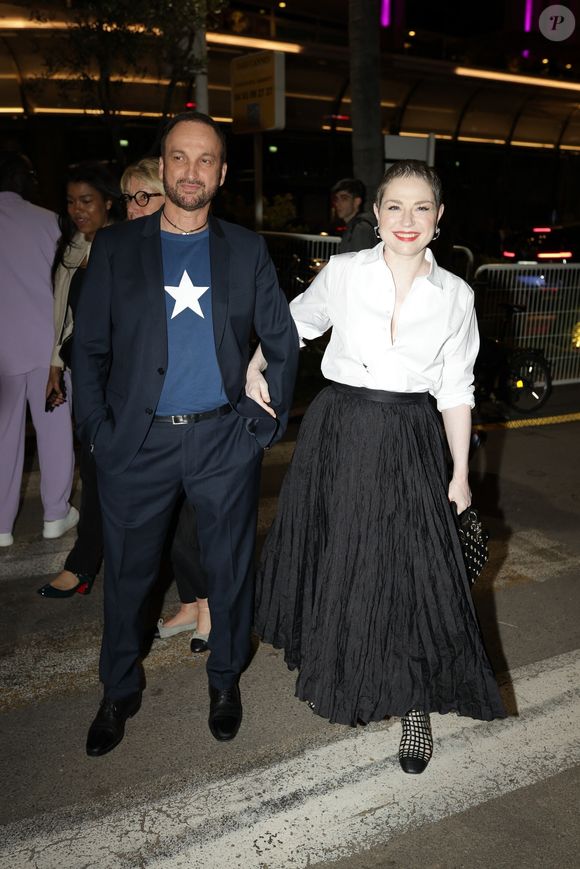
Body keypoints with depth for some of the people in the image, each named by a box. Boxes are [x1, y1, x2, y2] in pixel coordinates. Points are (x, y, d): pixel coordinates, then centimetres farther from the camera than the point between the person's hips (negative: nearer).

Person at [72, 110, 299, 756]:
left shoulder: (247, 250, 6)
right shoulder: (115, 246, 4)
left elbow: (282, 342, 10)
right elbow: (89, 347, 4)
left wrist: (271, 418, 1)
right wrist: (96, 428, -4)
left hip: (225, 440, 1)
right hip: (137, 442, 0)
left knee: (230, 569, 12)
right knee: (127, 573, 11)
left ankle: (225, 680, 35)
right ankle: (119, 692, 33)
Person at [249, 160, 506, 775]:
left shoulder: (455, 295, 1)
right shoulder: (342, 272, -2)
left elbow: (455, 389, 5)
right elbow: (296, 321, 15)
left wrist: (460, 473, 4)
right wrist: (255, 366, 1)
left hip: (409, 444, 0)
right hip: (338, 433, 1)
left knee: (414, 571, -3)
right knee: (335, 561, 11)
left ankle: (415, 704, 18)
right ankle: (336, 675, 37)